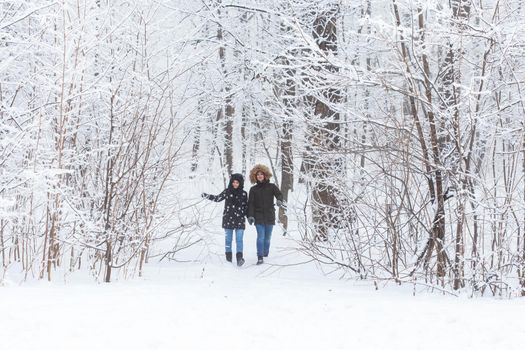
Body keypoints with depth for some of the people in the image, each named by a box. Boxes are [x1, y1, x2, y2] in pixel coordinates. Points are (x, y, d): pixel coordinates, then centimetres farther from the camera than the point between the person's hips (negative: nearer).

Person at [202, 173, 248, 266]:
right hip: (228, 219, 1)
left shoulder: (243, 194, 3)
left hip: (240, 220, -1)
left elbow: (246, 206, 11)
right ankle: (228, 258, 11)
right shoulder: (227, 192, 2)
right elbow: (217, 198, 7)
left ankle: (239, 258, -15)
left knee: (239, 239, -9)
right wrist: (206, 196, -3)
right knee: (228, 239, 5)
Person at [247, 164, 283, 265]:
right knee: (261, 237, -12)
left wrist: (279, 200, -34)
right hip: (258, 217, -1)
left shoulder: (271, 186, 5)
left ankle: (266, 254, 24)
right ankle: (260, 257, -15)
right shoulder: (253, 189, 6)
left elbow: (279, 194, -11)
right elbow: (250, 203, 0)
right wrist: (250, 215, -12)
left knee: (267, 238, 7)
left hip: (270, 216, 1)